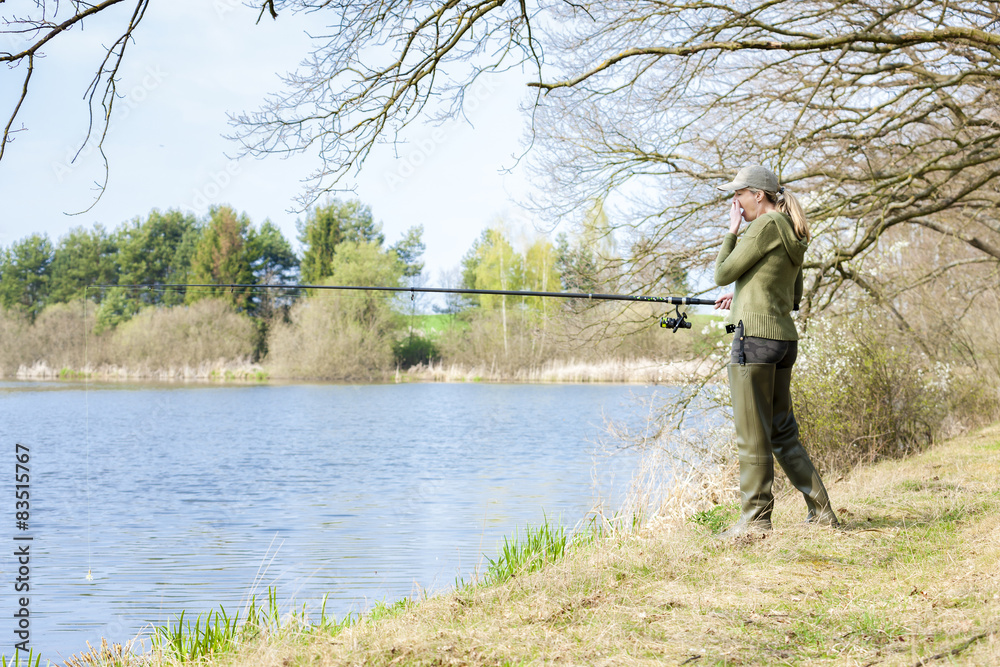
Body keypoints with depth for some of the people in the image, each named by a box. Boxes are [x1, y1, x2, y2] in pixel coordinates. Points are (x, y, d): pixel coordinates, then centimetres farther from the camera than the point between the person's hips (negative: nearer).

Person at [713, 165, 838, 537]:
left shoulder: (765, 226, -10)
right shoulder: (793, 235, 17)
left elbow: (722, 274, -8)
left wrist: (732, 231, 2)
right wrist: (742, 299, 22)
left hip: (755, 336, -9)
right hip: (785, 338, 9)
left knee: (752, 434, -2)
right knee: (782, 431, 15)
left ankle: (756, 519, 3)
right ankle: (821, 511, 16)